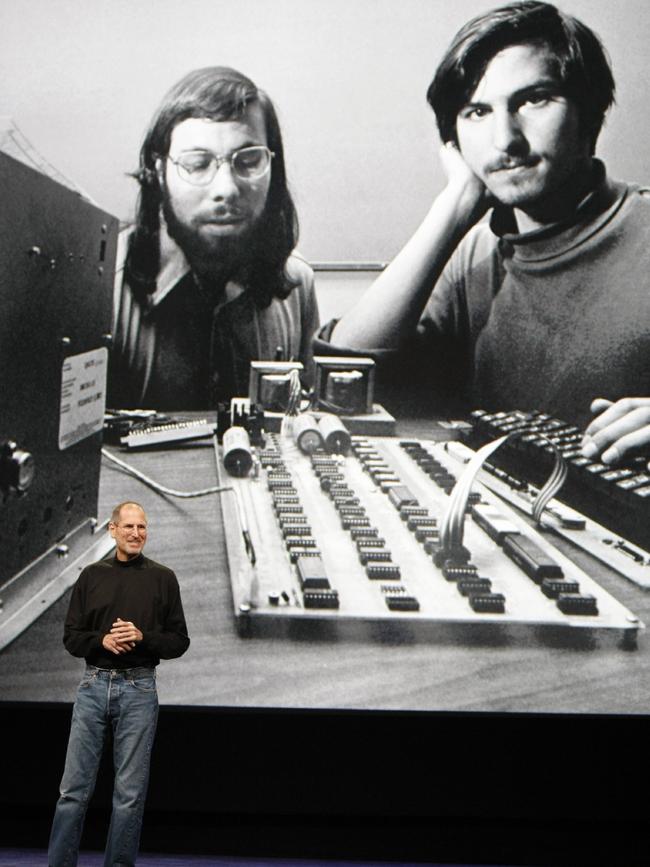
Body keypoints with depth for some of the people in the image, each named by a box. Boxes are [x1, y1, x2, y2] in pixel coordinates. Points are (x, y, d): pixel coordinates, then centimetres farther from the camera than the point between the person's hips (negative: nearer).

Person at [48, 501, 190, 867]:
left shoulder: (163, 578, 4)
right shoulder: (92, 575, 8)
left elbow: (179, 641, 4)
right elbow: (71, 636, 8)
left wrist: (142, 637, -13)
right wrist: (103, 640, -11)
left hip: (139, 689, -1)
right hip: (94, 685, 1)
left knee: (130, 792, 3)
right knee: (75, 787, 1)